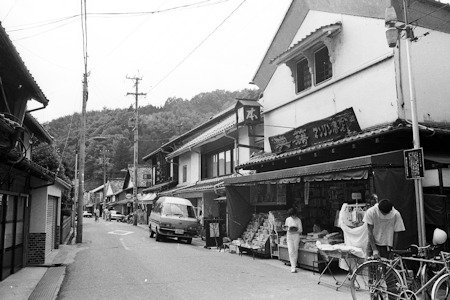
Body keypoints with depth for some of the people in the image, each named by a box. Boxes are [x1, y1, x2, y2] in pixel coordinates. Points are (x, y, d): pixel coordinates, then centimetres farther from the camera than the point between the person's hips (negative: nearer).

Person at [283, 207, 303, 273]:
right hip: (289, 236, 2)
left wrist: (295, 230, -18)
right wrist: (287, 228, -6)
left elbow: (300, 230, -1)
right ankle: (293, 267, -8)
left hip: (296, 235, -2)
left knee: (295, 251, 0)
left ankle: (293, 266, 15)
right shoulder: (287, 219, 6)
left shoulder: (298, 220, -2)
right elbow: (285, 228, 16)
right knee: (290, 251, -8)